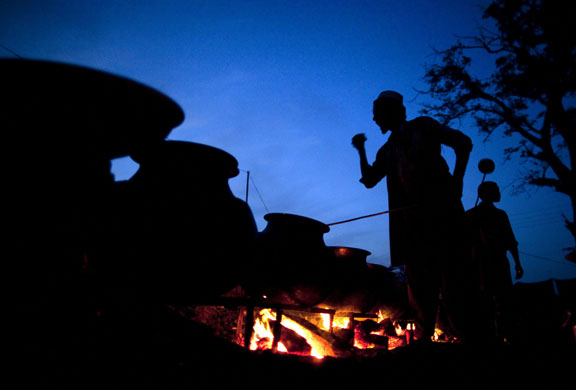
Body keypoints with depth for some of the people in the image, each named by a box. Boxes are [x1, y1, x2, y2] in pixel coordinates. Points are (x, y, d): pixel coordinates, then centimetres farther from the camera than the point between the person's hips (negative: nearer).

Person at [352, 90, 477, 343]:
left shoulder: (422, 127, 9)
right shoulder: (387, 151, 24)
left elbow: (463, 142, 1)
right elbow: (369, 180, 20)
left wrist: (457, 180, -10)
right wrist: (361, 150, 10)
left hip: (441, 209, -5)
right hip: (411, 217, 5)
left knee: (453, 276, -9)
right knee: (419, 282, 2)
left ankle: (468, 336, -4)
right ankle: (424, 338, 5)